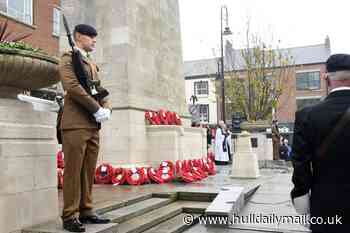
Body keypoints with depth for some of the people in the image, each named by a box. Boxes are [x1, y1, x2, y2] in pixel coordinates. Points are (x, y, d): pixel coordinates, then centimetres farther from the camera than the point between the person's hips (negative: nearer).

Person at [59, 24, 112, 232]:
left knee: (89, 172, 9)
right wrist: (97, 109, -16)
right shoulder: (68, 58, 1)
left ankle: (86, 212, 17)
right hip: (76, 124, -7)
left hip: (93, 125, 8)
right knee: (73, 171, -4)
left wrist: (107, 109, -1)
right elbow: (72, 86, -15)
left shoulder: (92, 64, 25)